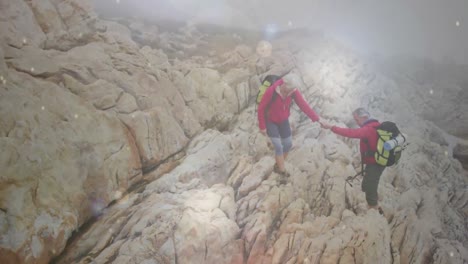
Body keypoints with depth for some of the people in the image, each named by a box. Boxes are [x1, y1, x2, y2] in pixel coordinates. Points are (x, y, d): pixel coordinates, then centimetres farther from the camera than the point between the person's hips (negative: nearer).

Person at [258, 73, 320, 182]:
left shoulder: (293, 91, -20)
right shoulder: (271, 91, -33)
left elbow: (303, 105, -20)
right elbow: (261, 108, -23)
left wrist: (316, 119, -28)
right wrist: (262, 126, -18)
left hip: (283, 121, 5)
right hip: (270, 121, -5)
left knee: (288, 144, 9)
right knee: (278, 147, -11)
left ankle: (278, 166, 31)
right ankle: (283, 173, 3)